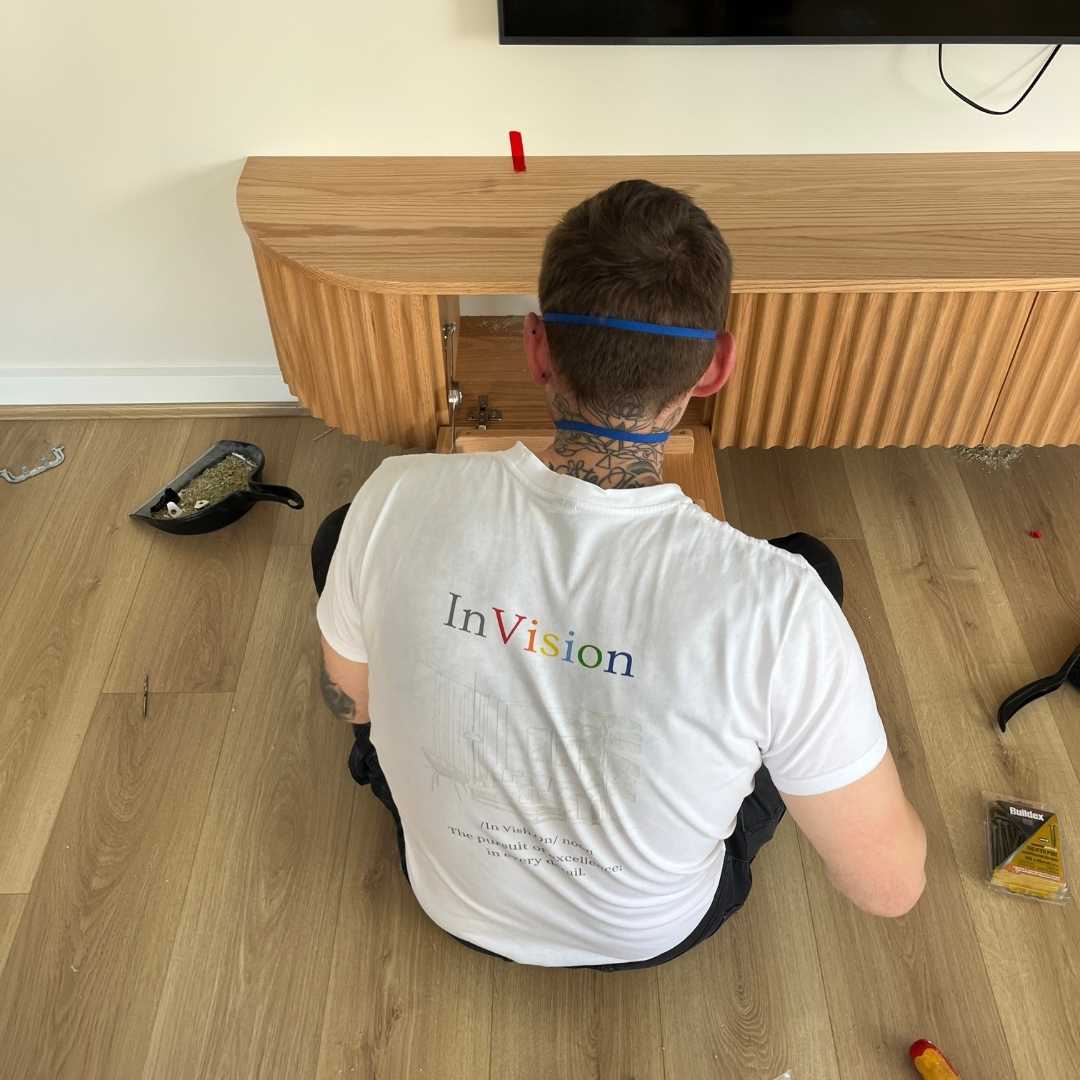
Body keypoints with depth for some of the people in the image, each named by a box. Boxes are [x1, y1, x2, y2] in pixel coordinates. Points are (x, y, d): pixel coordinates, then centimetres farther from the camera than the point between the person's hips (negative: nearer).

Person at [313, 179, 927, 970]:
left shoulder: (402, 502, -29)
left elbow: (350, 703, -8)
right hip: (655, 935, 0)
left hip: (452, 900, 2)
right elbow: (891, 887, -21)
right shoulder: (775, 602, -35)